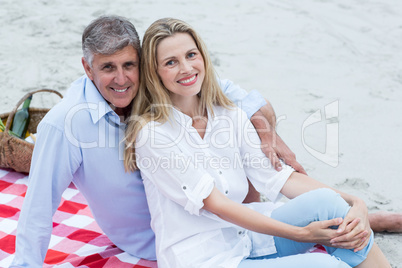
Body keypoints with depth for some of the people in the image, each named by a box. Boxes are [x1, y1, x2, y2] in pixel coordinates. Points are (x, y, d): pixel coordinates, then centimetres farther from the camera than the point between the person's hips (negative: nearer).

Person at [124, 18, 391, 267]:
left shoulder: (230, 116, 6)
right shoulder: (151, 133, -12)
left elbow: (278, 177, 1)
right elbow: (214, 203, -16)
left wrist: (355, 203, -13)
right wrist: (299, 234, -20)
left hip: (246, 235, 6)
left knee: (326, 200, -19)